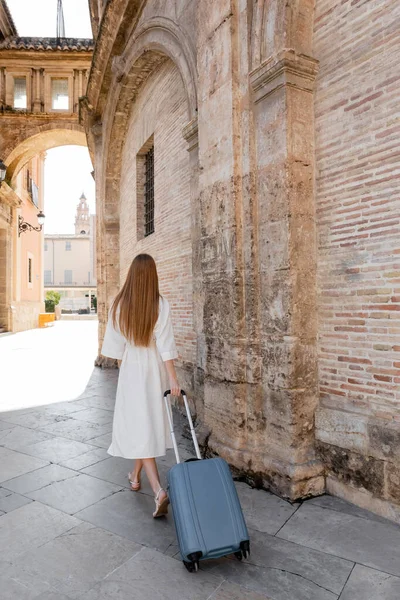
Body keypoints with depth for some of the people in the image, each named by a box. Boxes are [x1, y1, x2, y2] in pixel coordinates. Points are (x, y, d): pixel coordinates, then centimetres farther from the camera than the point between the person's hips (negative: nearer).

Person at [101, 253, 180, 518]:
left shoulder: (120, 304, -8)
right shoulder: (161, 304, -11)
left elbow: (117, 345, -1)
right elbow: (165, 344, -16)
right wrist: (173, 377, -14)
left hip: (131, 371, -1)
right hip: (154, 371, 1)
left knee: (138, 427, 2)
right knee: (150, 422, 19)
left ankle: (159, 490, -10)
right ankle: (136, 475, 37)